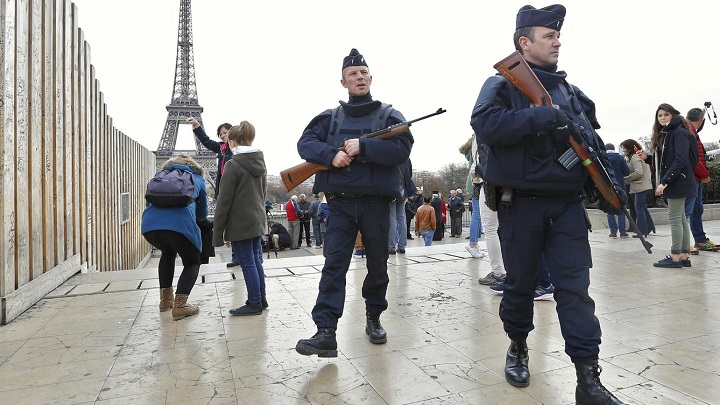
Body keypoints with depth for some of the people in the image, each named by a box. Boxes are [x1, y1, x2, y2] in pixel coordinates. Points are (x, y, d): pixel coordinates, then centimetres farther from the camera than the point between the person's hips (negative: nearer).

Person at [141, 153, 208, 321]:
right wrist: (193, 217, 54)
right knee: (192, 262, 18)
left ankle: (165, 299, 33)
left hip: (149, 224, 4)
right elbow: (202, 214, 32)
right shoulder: (197, 179, 26)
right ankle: (179, 305, -1)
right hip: (180, 224, -4)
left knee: (168, 252, 33)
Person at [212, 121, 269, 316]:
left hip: (240, 224, -7)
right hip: (258, 221, 7)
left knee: (247, 263, 2)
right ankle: (261, 299, 26)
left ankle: (254, 303, 13)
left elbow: (224, 202, -14)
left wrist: (218, 233, -9)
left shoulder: (233, 165, -14)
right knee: (256, 260, 16)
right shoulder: (260, 162, 9)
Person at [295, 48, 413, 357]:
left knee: (378, 265, 10)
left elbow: (402, 149, -8)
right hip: (341, 203, 1)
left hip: (376, 203, 0)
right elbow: (305, 143, 2)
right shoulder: (330, 118, 13)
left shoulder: (389, 116, 7)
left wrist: (363, 146, -18)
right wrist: (331, 154, -17)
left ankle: (374, 318, 30)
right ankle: (325, 332, -7)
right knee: (333, 265, -8)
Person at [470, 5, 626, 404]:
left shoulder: (571, 92, 17)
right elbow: (485, 124, -20)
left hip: (566, 204, 4)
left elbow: (592, 142, 18)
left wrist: (610, 180, 4)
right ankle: (518, 346, 31)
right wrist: (542, 117, -23)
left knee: (575, 287, 0)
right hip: (521, 204, -4)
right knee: (520, 284, 8)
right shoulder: (503, 84, 0)